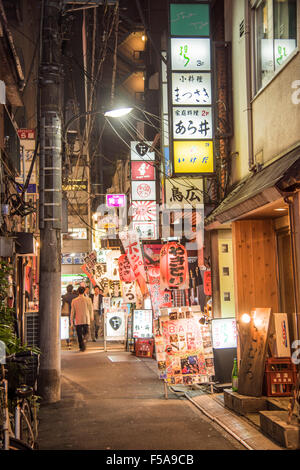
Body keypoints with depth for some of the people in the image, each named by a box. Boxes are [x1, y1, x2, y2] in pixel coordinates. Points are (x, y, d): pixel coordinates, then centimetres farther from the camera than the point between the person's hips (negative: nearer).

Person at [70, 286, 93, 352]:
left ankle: (81, 347, 11)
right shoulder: (88, 300, -4)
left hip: (78, 321, 0)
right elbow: (91, 309, 4)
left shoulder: (74, 301, -2)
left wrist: (72, 321, 6)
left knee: (79, 335, 9)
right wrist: (91, 317, 23)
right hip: (86, 320, 0)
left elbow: (72, 312, 0)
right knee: (86, 333, 10)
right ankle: (84, 339, -21)